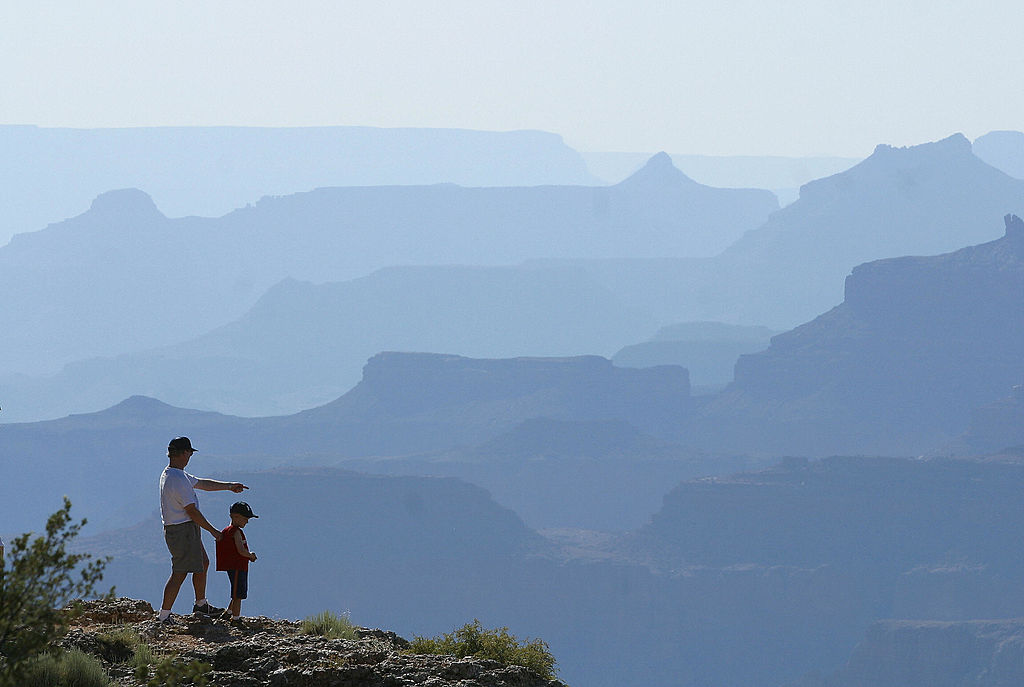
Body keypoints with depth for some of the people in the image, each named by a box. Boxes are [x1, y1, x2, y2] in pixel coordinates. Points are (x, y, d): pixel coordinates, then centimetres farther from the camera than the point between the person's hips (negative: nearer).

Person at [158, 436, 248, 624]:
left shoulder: (170, 474, 13)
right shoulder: (178, 480, -22)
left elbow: (202, 484, 25)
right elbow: (192, 511, -21)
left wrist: (229, 486, 28)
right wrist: (213, 531, -12)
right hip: (183, 530, -11)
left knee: (203, 563, 23)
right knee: (179, 573, -7)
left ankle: (201, 605, 35)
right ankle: (164, 616, -6)